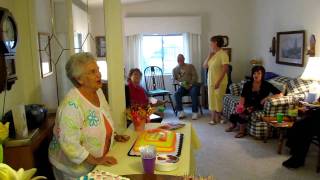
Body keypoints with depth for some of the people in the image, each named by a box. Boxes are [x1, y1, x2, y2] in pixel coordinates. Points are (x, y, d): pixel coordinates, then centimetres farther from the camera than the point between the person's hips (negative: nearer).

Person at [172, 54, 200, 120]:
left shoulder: (190, 66, 6)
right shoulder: (175, 69, 14)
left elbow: (195, 76, -2)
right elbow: (174, 79, 14)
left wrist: (190, 84, -17)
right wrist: (179, 83, -9)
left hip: (192, 85, -2)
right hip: (183, 86, 3)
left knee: (194, 93, -35)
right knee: (176, 94, -28)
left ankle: (195, 112, -28)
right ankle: (181, 112, -25)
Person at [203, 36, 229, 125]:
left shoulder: (223, 54, -13)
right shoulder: (212, 54, 10)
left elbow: (225, 69, -19)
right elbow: (205, 66, 10)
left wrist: (218, 81, -22)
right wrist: (209, 56, -2)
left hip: (220, 82, -7)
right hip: (211, 81, 7)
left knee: (218, 100, 2)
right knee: (212, 100, 10)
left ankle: (217, 118, 16)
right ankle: (214, 118, 19)